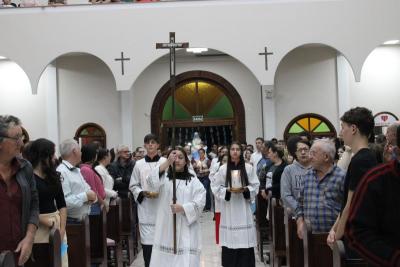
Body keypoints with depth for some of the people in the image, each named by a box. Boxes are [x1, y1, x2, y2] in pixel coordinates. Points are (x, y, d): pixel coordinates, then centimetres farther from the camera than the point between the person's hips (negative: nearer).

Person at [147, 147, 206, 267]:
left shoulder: (193, 181, 5)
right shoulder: (164, 178, 9)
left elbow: (199, 203, -3)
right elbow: (152, 181, -15)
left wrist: (182, 208, -19)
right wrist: (167, 162, -25)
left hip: (186, 228, -1)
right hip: (166, 227, 2)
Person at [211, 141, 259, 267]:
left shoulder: (248, 168, 2)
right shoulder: (223, 169, 1)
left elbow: (255, 186, 5)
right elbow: (216, 187, 3)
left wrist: (246, 190, -13)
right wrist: (227, 190, -12)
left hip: (244, 208, 0)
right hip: (228, 209, 0)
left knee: (245, 241, -2)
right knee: (230, 241, 0)